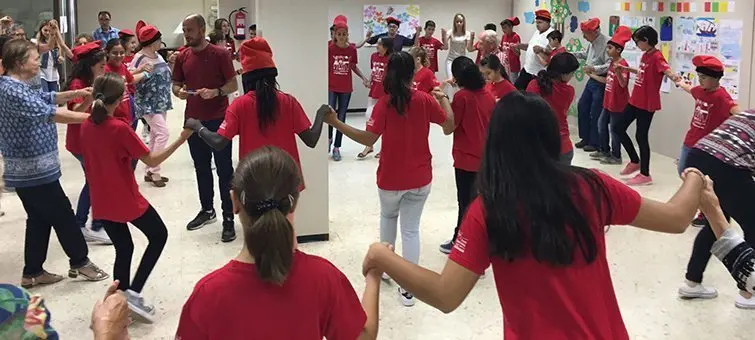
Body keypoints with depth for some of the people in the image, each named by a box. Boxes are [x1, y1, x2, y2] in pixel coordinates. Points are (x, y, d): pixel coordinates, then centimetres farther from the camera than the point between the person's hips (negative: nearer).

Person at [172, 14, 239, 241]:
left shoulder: (220, 54, -8)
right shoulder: (182, 57, 6)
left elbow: (233, 85, -7)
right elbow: (175, 85, 13)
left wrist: (216, 92, -25)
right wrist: (179, 91, -10)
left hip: (219, 120, -5)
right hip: (193, 120, 5)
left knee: (224, 169, -2)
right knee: (201, 168, 16)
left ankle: (228, 219, 3)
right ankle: (207, 210, 31)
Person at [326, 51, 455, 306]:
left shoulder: (384, 103, -14)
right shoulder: (425, 100, -7)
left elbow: (368, 139, -21)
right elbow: (449, 126, -2)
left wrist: (335, 123, -19)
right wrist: (443, 98, 12)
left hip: (391, 178, -1)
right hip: (420, 178, 1)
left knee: (388, 216, 28)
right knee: (411, 229, 7)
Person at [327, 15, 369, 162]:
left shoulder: (352, 49, -2)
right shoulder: (329, 49, -8)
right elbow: (325, 67, -1)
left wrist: (363, 78, 1)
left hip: (346, 88, 2)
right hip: (331, 87, -2)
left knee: (341, 117, 6)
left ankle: (337, 147, 15)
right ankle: (329, 138, 17)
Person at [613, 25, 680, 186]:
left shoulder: (657, 56, -17)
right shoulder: (645, 55, 10)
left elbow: (666, 70, -35)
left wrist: (674, 77, -55)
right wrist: (626, 69, 29)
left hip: (647, 104, -9)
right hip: (635, 100, 9)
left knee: (641, 136, -4)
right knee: (619, 128, 14)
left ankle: (645, 175, 7)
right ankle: (635, 161, 29)